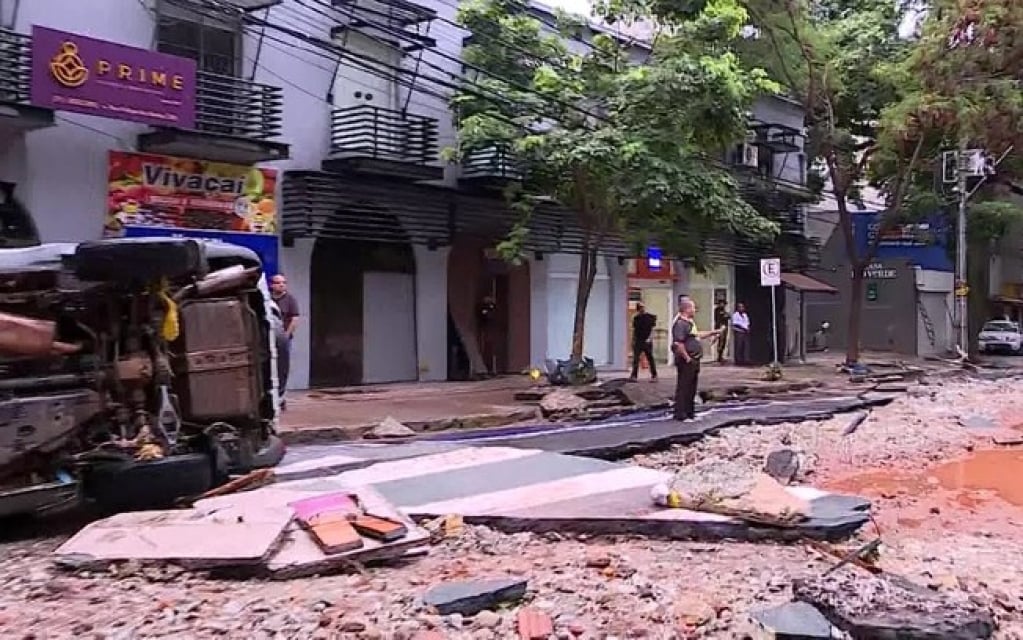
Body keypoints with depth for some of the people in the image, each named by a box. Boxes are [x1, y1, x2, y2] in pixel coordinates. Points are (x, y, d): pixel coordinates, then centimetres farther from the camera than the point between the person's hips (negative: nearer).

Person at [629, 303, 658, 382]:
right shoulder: (636, 318, 11)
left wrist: (650, 338, -13)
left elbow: (652, 329, -1)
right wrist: (633, 340, 8)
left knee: (650, 358, 2)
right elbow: (634, 330, 15)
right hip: (638, 341, 3)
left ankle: (654, 376, 8)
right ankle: (634, 375, -2)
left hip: (647, 342, -3)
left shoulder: (650, 317, 0)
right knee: (635, 359, -2)